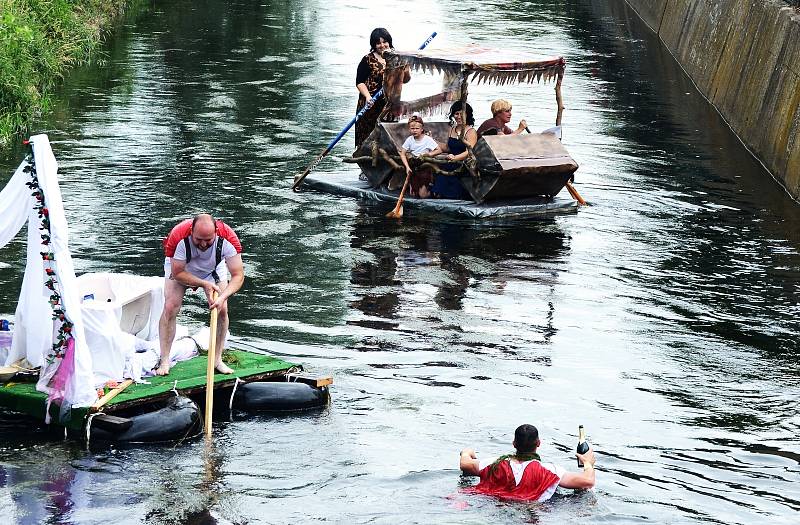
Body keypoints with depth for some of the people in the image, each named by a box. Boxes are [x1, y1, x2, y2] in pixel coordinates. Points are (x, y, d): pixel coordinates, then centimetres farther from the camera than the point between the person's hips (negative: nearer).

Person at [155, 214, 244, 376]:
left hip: (213, 268, 2)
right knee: (170, 308, -15)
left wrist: (223, 297, -48)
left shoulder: (228, 239, -37)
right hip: (179, 266, -1)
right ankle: (164, 361, -8)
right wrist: (204, 284, -36)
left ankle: (217, 360, 3)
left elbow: (238, 276, -33)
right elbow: (177, 273, -28)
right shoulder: (179, 238, -41)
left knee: (222, 310, -11)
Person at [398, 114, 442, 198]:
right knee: (414, 194, 6)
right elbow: (402, 154, -8)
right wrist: (407, 167, -19)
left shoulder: (427, 139, -13)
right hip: (413, 168, 3)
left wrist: (429, 154, -26)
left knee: (423, 195, -7)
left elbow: (439, 150, -11)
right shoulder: (410, 140, -6)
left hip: (425, 169, -3)